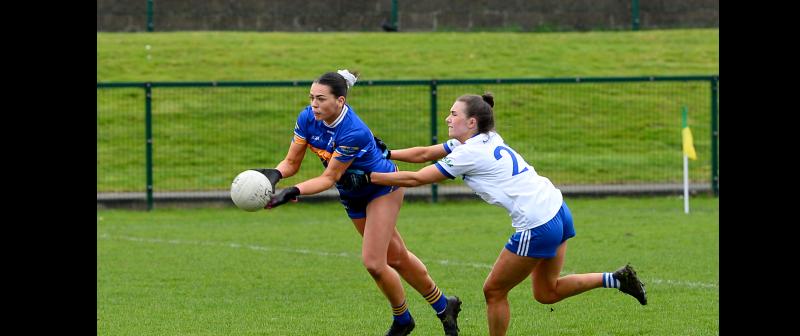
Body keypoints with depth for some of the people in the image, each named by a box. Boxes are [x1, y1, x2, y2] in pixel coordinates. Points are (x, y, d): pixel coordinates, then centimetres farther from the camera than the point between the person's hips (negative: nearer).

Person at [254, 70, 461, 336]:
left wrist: (293, 192, -44)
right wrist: (275, 174, -36)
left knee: (373, 263, -13)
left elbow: (329, 178, -32)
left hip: (384, 187, -7)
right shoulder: (307, 118, -18)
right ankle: (444, 306, 37)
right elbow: (292, 162, -13)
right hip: (353, 194, 7)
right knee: (396, 258, 17)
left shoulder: (354, 132, -37)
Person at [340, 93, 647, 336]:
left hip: (537, 228, -9)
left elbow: (416, 179, -9)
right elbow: (424, 154, 19)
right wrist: (386, 154, 15)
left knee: (494, 291, 6)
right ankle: (616, 279, 12)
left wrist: (368, 178, -3)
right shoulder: (485, 140, 13)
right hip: (557, 211, 9)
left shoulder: (470, 154, -13)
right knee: (546, 292, 20)